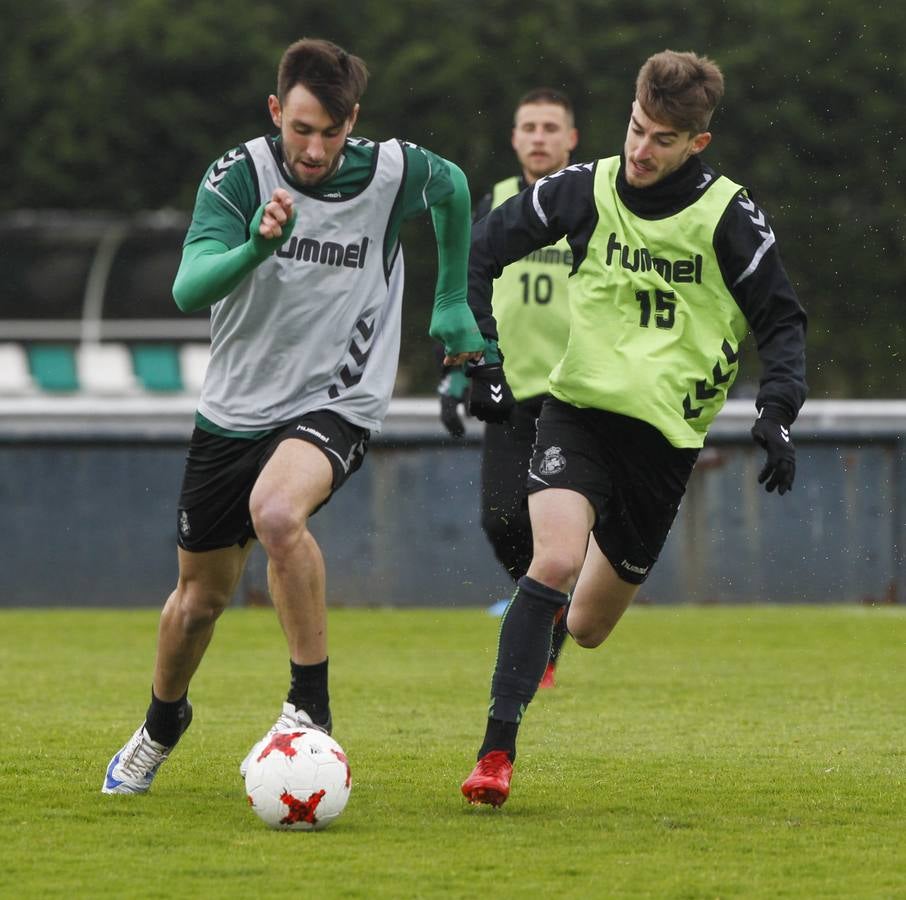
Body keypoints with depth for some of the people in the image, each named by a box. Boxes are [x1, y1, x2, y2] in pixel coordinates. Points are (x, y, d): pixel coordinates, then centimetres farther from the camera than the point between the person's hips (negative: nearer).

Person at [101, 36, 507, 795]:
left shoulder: (393, 173, -11)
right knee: (201, 594, 13)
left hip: (336, 404, -2)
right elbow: (189, 289, -28)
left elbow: (453, 188, 14)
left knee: (276, 512, -35)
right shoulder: (237, 176, -14)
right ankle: (163, 723, 44)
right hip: (234, 410, 2)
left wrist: (454, 304, 19)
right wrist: (254, 248, -47)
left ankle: (312, 706, -23)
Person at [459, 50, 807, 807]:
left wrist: (777, 412, -16)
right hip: (579, 408, 0)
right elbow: (489, 242, 12)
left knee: (588, 627, 8)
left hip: (665, 433, 0)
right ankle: (497, 751, -25)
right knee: (556, 559, -27)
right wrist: (477, 338, 3)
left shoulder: (728, 218, -8)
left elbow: (781, 320, -2)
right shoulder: (589, 189, -3)